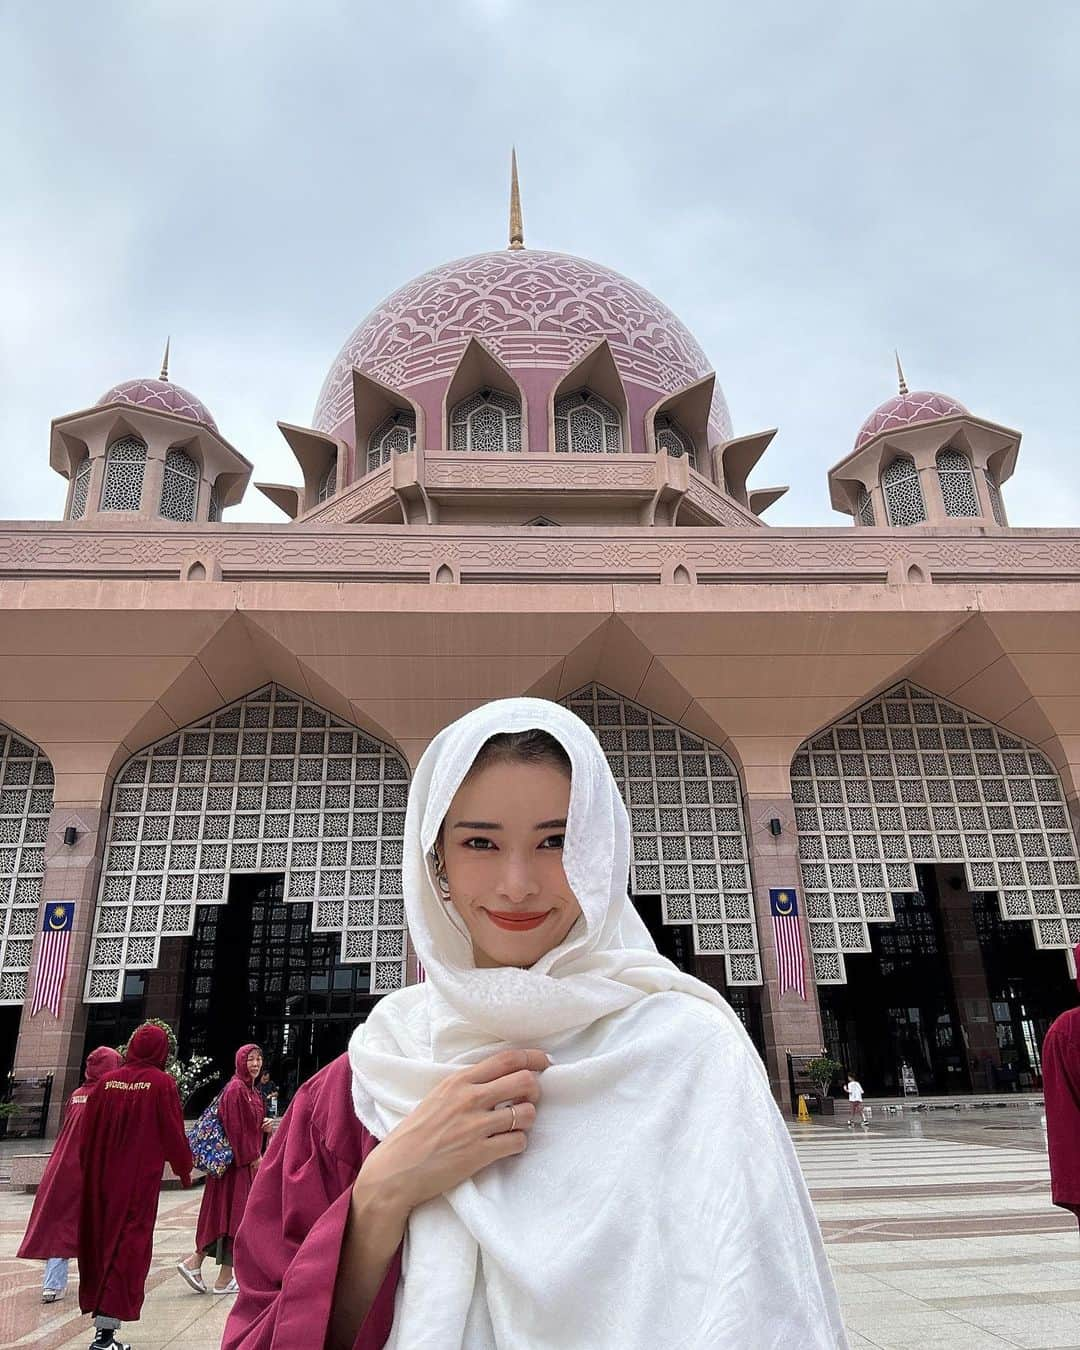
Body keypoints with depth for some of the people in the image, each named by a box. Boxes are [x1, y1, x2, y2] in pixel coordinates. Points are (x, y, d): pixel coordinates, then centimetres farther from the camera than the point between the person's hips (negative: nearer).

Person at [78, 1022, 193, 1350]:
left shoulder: (106, 1081, 1)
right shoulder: (162, 1083, -11)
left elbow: (88, 1133, 5)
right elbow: (173, 1132, -8)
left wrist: (91, 1172, 20)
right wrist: (184, 1169, 8)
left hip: (102, 1177, 4)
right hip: (140, 1179, -4)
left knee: (101, 1239, 18)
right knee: (130, 1244, 2)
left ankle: (99, 1308, 27)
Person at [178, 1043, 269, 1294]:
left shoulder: (252, 1090, 13)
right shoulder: (236, 1089, -16)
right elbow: (236, 1127, -21)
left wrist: (264, 1124, 1)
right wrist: (252, 1158, -19)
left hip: (247, 1161, 9)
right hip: (237, 1161, -9)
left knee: (222, 1213, 14)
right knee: (234, 1212, -1)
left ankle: (194, 1262, 20)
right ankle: (225, 1278, 9)